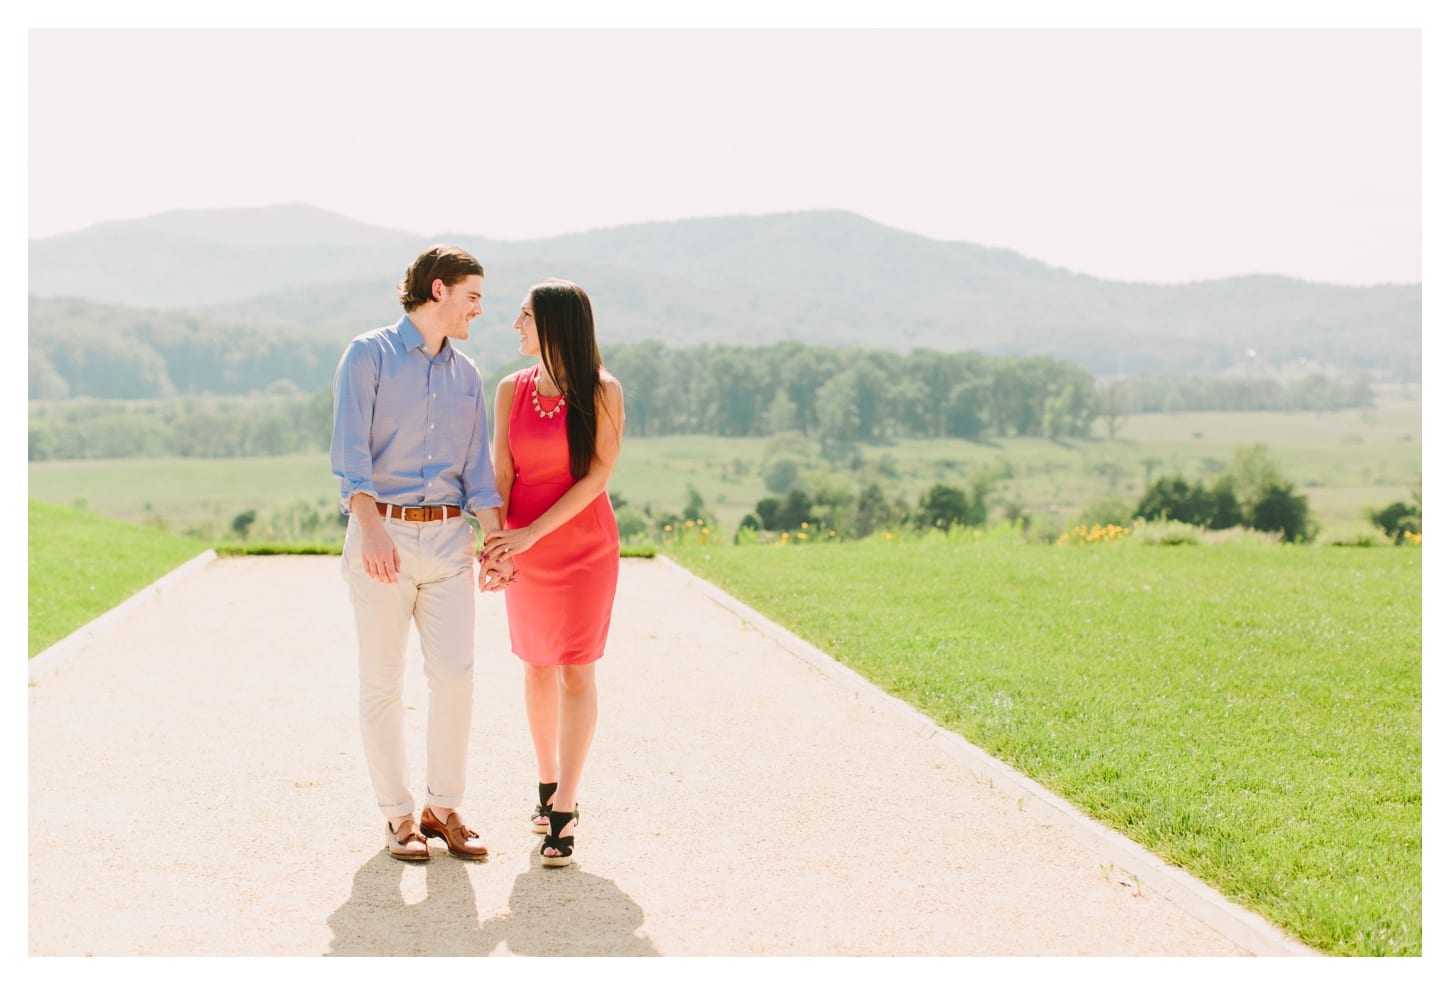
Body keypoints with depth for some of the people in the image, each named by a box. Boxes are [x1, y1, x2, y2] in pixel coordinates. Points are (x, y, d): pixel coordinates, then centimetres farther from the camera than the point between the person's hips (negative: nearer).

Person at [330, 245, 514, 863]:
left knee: (455, 676, -3)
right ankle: (397, 815, 12)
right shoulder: (369, 355, -2)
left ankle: (443, 808, 11)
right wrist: (372, 530, -25)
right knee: (382, 683, 2)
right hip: (382, 533, -4)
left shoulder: (466, 375, 14)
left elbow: (478, 469, 12)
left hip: (449, 537, 4)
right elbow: (350, 452, -12)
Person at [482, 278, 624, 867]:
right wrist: (494, 540, -16)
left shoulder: (602, 392, -9)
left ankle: (563, 812, -3)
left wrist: (531, 533, -18)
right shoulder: (511, 390, 2)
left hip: (585, 546, -3)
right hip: (524, 546, 4)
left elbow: (597, 475, -13)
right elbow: (502, 473, -2)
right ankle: (548, 787, 26)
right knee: (537, 668, 11)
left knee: (576, 672, -4)